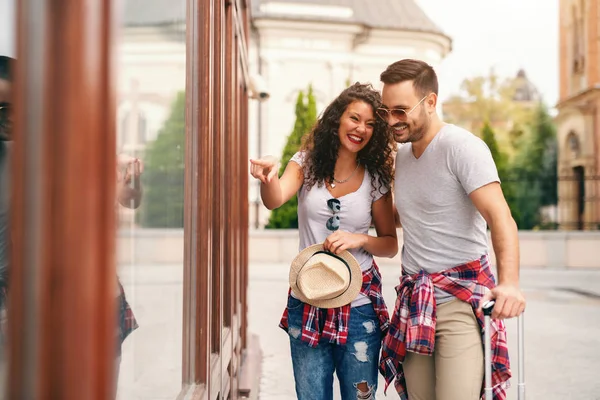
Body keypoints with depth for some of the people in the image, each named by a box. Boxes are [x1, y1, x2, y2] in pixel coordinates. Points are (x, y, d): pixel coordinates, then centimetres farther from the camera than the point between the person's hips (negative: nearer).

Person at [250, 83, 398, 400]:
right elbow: (275, 199, -19)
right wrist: (269, 178, -41)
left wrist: (359, 239, -15)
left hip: (358, 303, 0)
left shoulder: (375, 178, 1)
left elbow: (390, 245, 5)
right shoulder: (307, 162, 0)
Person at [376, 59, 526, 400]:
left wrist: (509, 283, -38)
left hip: (462, 298, -7)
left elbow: (501, 218, -23)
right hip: (414, 302, 7)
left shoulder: (462, 146, -12)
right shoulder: (399, 154, 12)